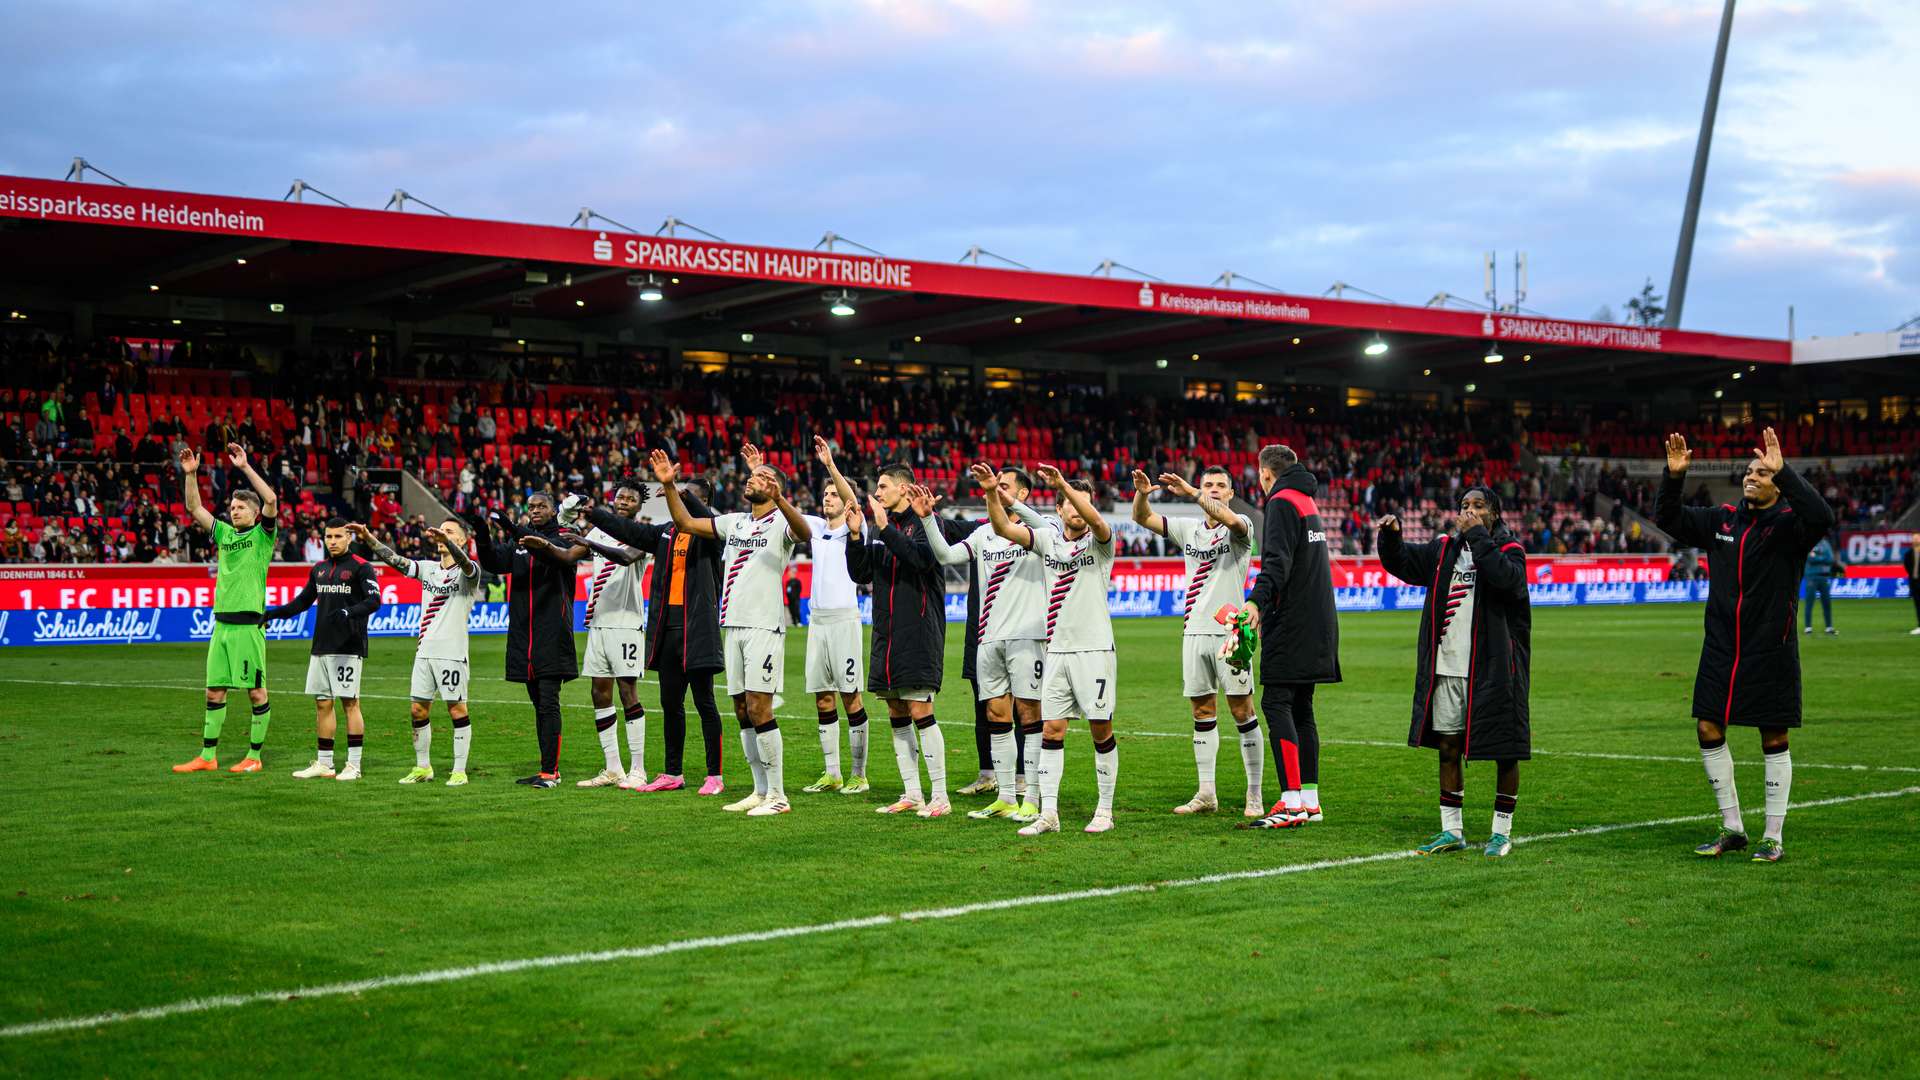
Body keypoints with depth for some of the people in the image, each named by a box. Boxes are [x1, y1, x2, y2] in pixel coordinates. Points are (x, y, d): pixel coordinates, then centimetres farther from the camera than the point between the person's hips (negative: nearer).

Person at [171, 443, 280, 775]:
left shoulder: (262, 535, 0)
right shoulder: (224, 533, 15)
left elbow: (271, 500, -15)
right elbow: (195, 508, 13)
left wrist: (245, 467, -18)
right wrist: (191, 474, 1)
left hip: (248, 623, -6)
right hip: (221, 622, 6)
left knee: (256, 690, -1)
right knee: (215, 690, 8)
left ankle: (254, 756, 6)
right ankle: (208, 756, 13)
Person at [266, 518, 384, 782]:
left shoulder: (361, 567, -6)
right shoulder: (319, 569, 16)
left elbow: (374, 601, -18)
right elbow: (304, 600, 26)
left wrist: (347, 613, -33)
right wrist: (274, 613, 17)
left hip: (348, 648, -7)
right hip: (320, 647, 7)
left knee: (349, 702, -5)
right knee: (322, 703, 8)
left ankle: (354, 765, -1)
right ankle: (324, 763, 14)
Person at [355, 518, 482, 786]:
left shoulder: (468, 571, -5)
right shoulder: (427, 568, 13)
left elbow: (465, 564, -28)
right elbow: (395, 559, 5)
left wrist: (447, 541, -47)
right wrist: (369, 539, -11)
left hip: (452, 653, -6)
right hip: (424, 651, 6)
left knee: (457, 709, -3)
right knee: (417, 709, 7)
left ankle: (460, 771, 3)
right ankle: (423, 767, 19)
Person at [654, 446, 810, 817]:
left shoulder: (781, 522, -6)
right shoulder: (734, 522, 16)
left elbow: (804, 533, -29)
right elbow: (686, 523, 21)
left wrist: (778, 497, -44)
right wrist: (668, 485, 8)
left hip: (764, 626, -7)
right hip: (733, 626, 7)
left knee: (759, 708, -10)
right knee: (742, 710, 8)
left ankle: (778, 795, -4)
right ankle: (761, 791, 16)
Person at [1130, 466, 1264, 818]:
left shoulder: (1240, 527, -2)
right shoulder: (1189, 529, 14)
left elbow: (1228, 519, -26)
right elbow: (1142, 518, 9)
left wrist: (1189, 492, -32)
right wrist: (1142, 492, -12)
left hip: (1229, 631, -5)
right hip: (1195, 632, 5)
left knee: (1242, 710, -4)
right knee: (1202, 712, 8)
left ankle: (1255, 795, 2)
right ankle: (1206, 793, 13)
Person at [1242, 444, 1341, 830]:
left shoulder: (1282, 503, -9)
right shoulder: (1307, 501, 21)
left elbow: (1278, 561, -22)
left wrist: (1258, 599, -34)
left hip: (1291, 622, -9)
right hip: (1316, 621, 9)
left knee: (1276, 703, -11)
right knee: (1301, 708, 12)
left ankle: (1292, 802, -17)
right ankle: (1310, 799, 13)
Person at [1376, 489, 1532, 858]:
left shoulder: (1509, 550, -2)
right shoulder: (1444, 549, 12)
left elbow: (1507, 578, -23)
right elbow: (1401, 563, 13)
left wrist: (1478, 535, -20)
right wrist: (1391, 536, -7)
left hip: (1494, 669, -5)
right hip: (1447, 668, 5)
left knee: (1506, 751, 2)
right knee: (1448, 746, 9)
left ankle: (1502, 831, 13)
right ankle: (1452, 830, 18)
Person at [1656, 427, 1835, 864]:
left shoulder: (1788, 525, -8)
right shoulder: (1722, 520, 7)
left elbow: (1821, 516, -30)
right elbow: (1668, 518, 11)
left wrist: (1783, 471, -34)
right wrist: (1673, 475, -5)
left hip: (1770, 652, -5)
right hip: (1720, 649, 5)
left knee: (1774, 741, 3)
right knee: (1709, 732, 4)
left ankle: (1773, 838, 12)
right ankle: (1732, 828, 17)